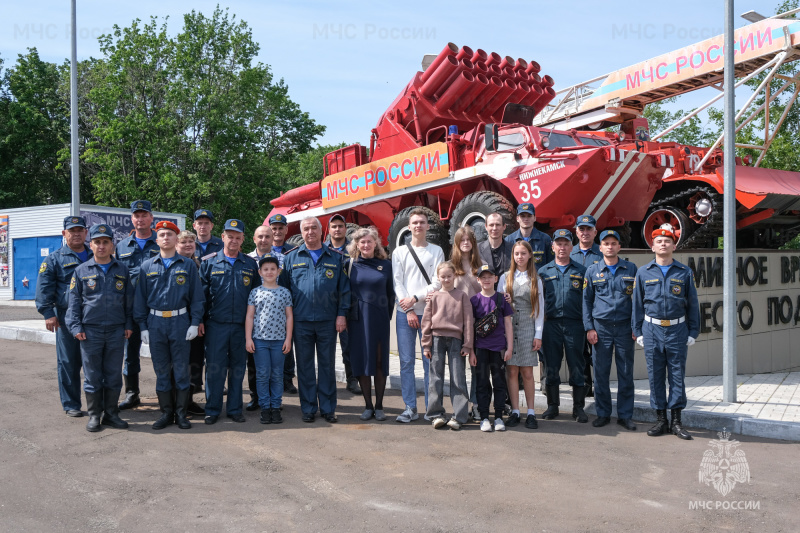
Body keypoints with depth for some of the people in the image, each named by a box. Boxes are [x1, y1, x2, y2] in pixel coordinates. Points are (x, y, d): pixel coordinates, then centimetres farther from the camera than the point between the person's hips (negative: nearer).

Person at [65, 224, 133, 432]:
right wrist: (76, 327, -4)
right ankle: (94, 415, 15)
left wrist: (128, 324, 3)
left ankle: (111, 413, 17)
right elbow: (74, 302, 3)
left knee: (114, 375, 7)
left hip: (116, 330, 1)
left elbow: (129, 300, 9)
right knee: (92, 376, 5)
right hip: (90, 331, -1)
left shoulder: (122, 270, 7)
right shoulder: (81, 271, 4)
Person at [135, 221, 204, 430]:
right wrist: (143, 326, 2)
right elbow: (140, 298, 8)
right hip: (155, 322, 2)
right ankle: (166, 412, 17)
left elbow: (196, 296, 3)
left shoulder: (188, 265, 4)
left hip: (180, 321, -1)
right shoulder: (147, 267, 8)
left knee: (181, 369, 3)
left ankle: (181, 412, 13)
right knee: (161, 370, 7)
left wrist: (195, 323, -5)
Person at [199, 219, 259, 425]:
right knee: (215, 367, 1)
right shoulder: (209, 263, 4)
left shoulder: (251, 265, 8)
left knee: (238, 368, 8)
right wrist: (199, 320, -1)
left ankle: (235, 409, 19)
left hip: (242, 326, 2)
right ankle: (212, 410, 13)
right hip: (216, 325, -1)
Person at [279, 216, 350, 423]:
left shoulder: (335, 258, 7)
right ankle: (308, 408, 16)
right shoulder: (291, 258, 8)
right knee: (304, 365, 6)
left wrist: (342, 314, -3)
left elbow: (344, 288, 6)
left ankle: (328, 408, 16)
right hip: (301, 321, 0)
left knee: (327, 365, 7)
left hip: (328, 321, 0)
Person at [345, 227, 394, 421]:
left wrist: (388, 316, 3)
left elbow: (391, 293, 9)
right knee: (362, 361, 4)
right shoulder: (350, 264, 4)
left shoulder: (386, 265, 5)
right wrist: (345, 317, 1)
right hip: (358, 319, 0)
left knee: (380, 362, 4)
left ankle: (379, 406, 14)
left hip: (379, 319, 0)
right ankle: (368, 405, 14)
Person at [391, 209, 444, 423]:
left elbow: (437, 283, -1)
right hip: (405, 313, 1)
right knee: (406, 361, 1)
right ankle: (410, 408, 8)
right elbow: (397, 283, 2)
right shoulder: (399, 252, 9)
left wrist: (415, 298, -11)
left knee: (430, 361, 0)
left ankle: (431, 407, 8)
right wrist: (408, 310, -7)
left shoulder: (436, 251, 7)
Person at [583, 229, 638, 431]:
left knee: (626, 373, 4)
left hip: (624, 327, 0)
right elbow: (586, 301, 8)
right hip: (601, 328, 0)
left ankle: (625, 415, 15)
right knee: (600, 373, 3)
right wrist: (589, 328, 0)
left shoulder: (631, 269, 7)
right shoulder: (592, 271, 7)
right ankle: (603, 413, 15)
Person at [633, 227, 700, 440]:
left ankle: (676, 421, 13)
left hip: (677, 329, 0)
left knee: (677, 375, 3)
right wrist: (638, 331, 5)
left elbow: (692, 304, 7)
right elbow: (638, 303, 9)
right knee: (655, 376, 4)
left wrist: (693, 332, 3)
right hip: (652, 329, 0)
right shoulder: (643, 272, 6)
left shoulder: (685, 272, 5)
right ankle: (661, 420, 14)